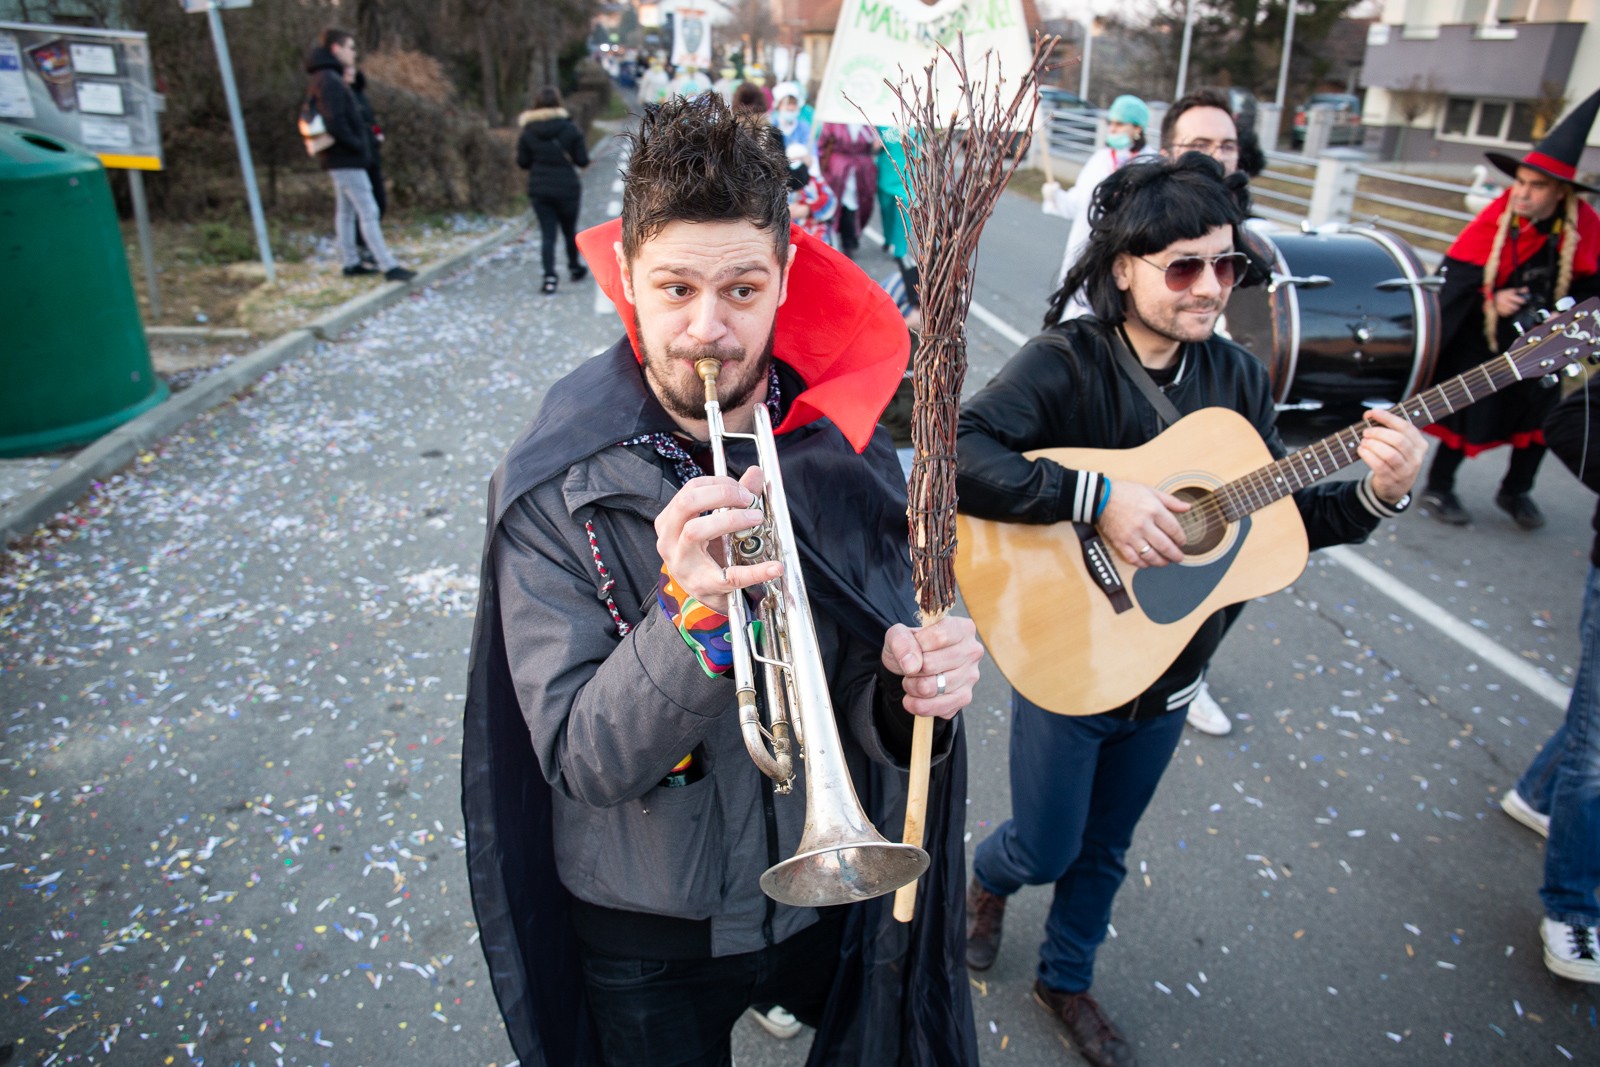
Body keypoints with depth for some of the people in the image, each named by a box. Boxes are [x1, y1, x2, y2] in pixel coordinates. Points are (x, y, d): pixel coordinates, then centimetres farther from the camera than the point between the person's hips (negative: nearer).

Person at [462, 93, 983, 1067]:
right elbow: (582, 762, -21)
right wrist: (691, 619, -37)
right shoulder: (554, 490, -19)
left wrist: (916, 689, -29)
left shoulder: (846, 449, -12)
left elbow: (865, 712, -6)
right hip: (650, 931, -2)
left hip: (828, 890, 3)